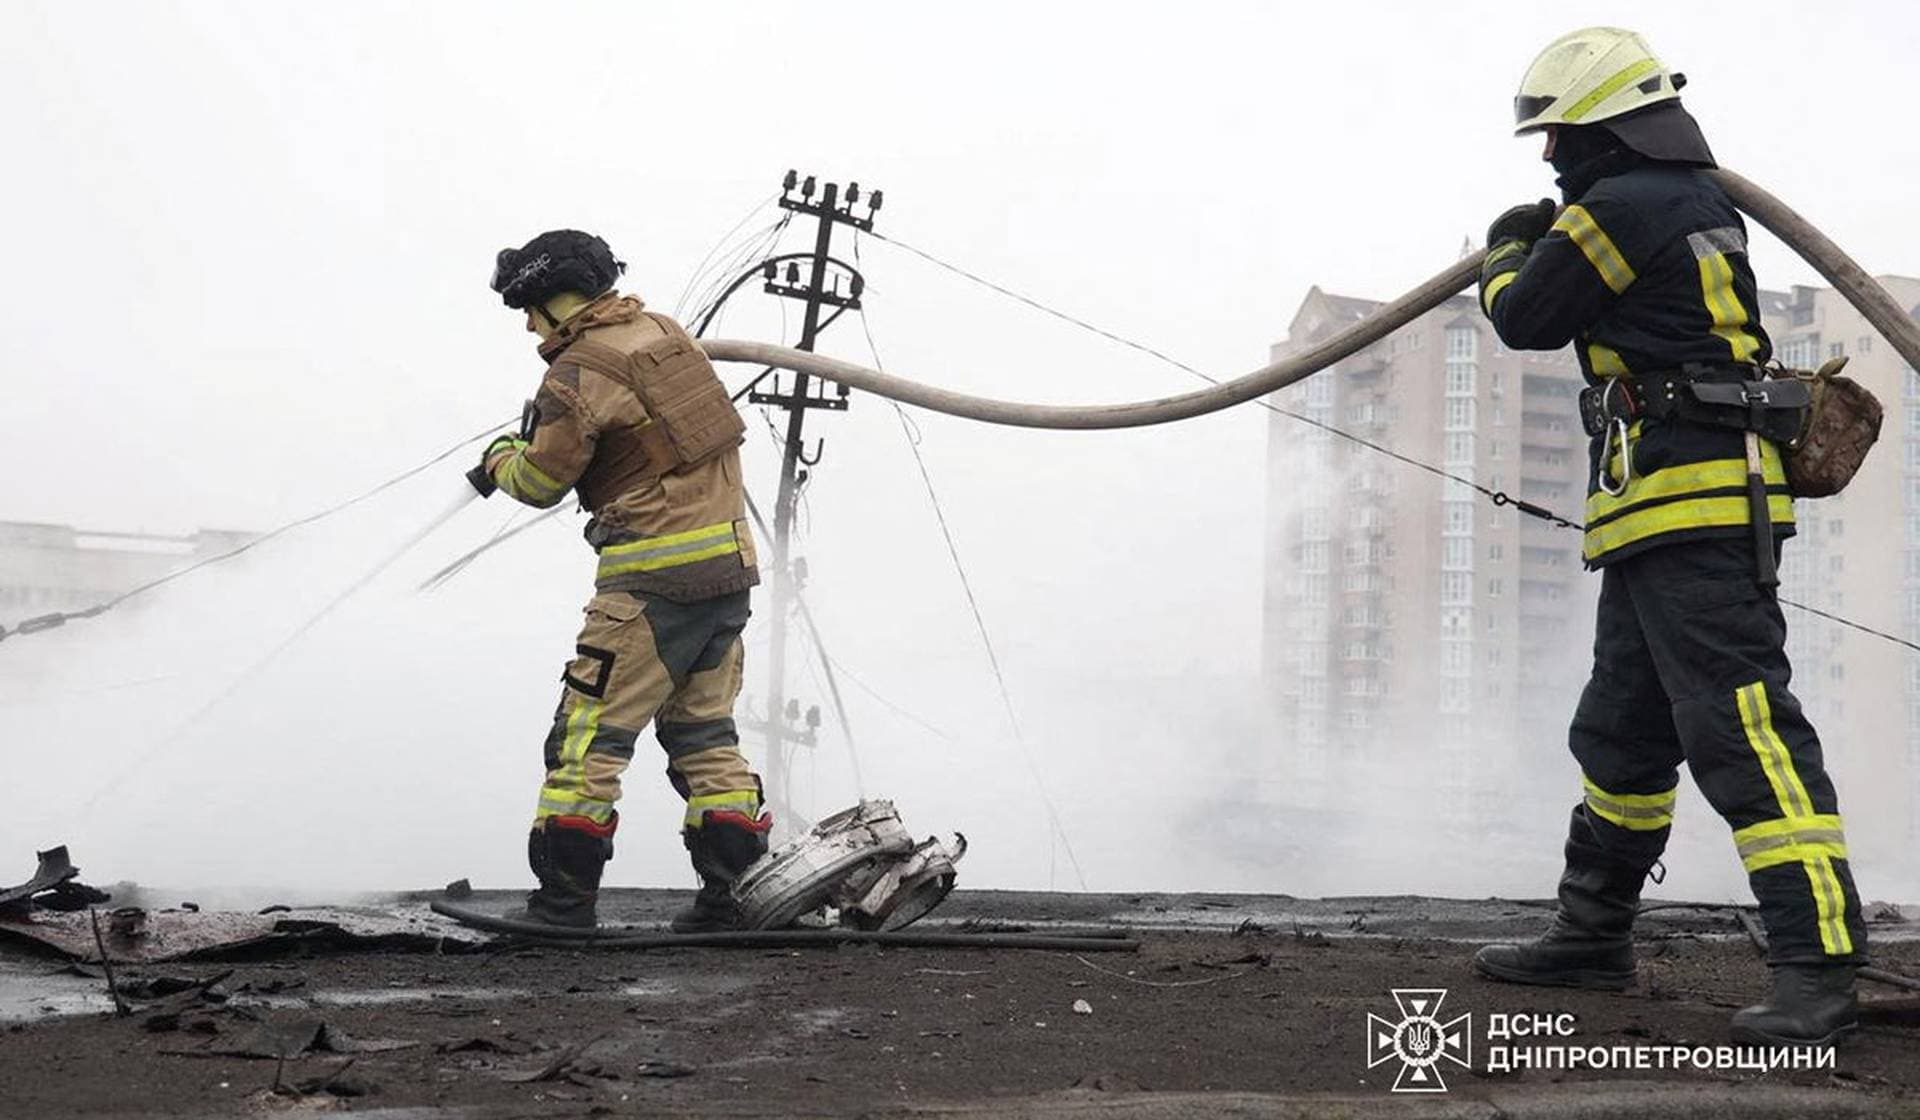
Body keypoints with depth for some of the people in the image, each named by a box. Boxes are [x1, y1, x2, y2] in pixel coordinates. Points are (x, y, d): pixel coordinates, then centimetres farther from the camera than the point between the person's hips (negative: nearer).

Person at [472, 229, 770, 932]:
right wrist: (533, 444, 22)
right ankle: (732, 893, 13)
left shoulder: (578, 372, -11)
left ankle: (563, 903, -1)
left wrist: (500, 460, 20)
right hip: (730, 561, 8)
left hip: (657, 577, -8)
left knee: (588, 733, -3)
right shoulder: (663, 331, 13)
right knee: (703, 731, 15)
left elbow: (542, 482, -2)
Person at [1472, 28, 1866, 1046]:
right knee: (1621, 730, 20)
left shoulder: (1617, 210, -12)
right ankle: (1591, 934, 34)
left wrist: (1507, 252, 21)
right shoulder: (1700, 205, 16)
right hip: (1667, 519, 11)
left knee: (1742, 727, -16)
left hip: (1691, 508, -11)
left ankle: (1817, 973, -20)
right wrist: (1554, 235, 33)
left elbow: (1524, 318, 0)